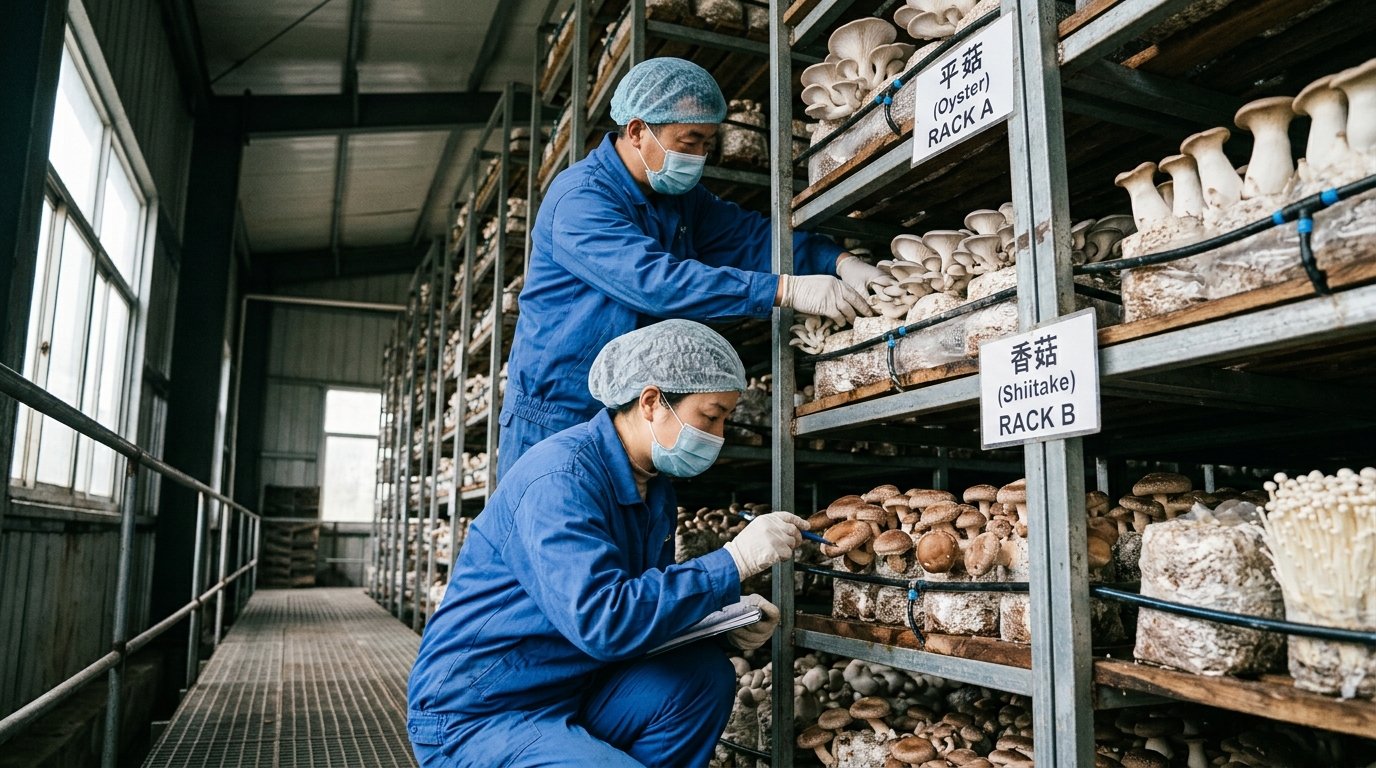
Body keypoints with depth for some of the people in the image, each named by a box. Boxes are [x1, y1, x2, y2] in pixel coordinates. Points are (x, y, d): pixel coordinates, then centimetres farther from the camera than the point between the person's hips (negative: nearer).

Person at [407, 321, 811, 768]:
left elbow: (651, 597, 14)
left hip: (572, 694, 9)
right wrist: (735, 560, -27)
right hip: (473, 719, -8)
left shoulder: (657, 492, 5)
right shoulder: (561, 478, -23)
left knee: (702, 672, -10)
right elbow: (603, 621, -32)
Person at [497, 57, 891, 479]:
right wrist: (787, 290, -33)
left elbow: (751, 236, 5)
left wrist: (839, 262, -14)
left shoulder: (682, 198, 10)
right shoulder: (581, 196, -18)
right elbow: (655, 282, -30)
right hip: (555, 420, -7)